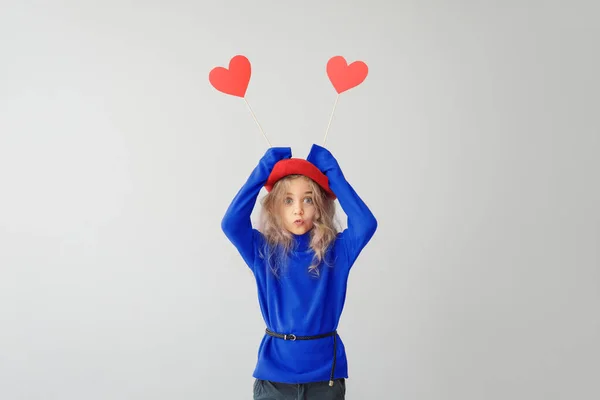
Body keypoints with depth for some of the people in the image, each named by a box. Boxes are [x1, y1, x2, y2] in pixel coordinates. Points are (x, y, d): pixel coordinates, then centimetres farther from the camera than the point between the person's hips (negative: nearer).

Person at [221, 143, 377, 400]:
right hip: (274, 373, 0)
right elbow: (231, 223, -18)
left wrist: (333, 174, -13)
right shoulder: (263, 252, -3)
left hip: (325, 373, 0)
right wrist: (262, 172, -14)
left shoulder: (336, 251, -3)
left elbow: (366, 224, -19)